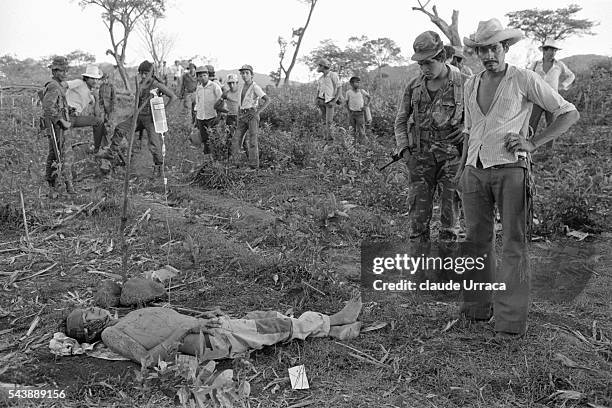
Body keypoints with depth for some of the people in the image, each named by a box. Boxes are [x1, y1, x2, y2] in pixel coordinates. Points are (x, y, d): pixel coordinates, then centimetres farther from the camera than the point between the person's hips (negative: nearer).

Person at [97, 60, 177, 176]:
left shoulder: (157, 85, -12)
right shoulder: (140, 84, 7)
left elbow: (173, 97, -11)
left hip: (150, 118, -6)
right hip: (139, 115, 6)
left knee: (154, 144, -4)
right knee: (120, 129, -4)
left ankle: (158, 165, 18)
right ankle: (111, 152, 7)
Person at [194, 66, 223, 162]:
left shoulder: (214, 86, -7)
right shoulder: (198, 88, 11)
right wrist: (196, 120, 19)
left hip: (212, 117, -5)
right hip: (201, 118, 6)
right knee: (204, 140, 8)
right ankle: (207, 159, 18)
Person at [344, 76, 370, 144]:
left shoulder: (362, 91, -4)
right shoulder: (348, 92, -3)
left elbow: (368, 97, 10)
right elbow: (347, 102, 9)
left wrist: (366, 105, 1)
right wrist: (348, 110, 2)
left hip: (360, 113, -1)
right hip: (352, 113, 1)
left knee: (361, 130, -2)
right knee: (353, 130, 9)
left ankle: (360, 143, 6)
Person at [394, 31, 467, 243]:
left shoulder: (463, 84, -1)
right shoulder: (414, 85, 7)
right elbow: (401, 120, 13)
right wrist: (404, 149, 1)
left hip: (452, 156, -2)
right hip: (420, 157, 2)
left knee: (450, 214, 4)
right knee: (418, 214, 3)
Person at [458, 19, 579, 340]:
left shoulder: (525, 80, -1)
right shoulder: (471, 85, 15)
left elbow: (569, 113, 1)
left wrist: (533, 143, -9)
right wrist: (462, 171, 18)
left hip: (510, 169, -5)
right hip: (475, 171, 5)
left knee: (513, 245, -3)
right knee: (476, 240, 9)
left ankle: (511, 321, 1)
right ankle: (477, 309, 22)